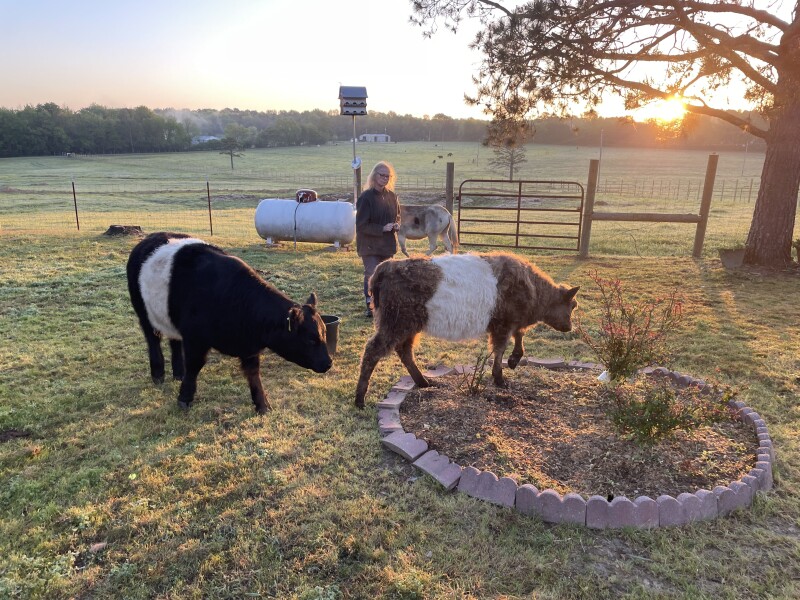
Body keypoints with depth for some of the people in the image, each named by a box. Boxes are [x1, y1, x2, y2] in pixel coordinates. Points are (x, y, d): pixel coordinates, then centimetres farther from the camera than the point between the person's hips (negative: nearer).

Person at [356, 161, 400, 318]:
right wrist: (382, 228, -20)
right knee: (372, 275, -8)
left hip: (387, 244, 5)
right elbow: (361, 225, -14)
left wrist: (396, 225, -6)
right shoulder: (366, 197, -12)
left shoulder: (392, 196, 4)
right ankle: (370, 306, 4)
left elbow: (397, 216, 18)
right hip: (369, 244, -5)